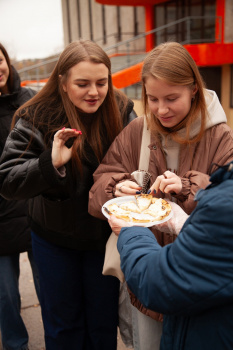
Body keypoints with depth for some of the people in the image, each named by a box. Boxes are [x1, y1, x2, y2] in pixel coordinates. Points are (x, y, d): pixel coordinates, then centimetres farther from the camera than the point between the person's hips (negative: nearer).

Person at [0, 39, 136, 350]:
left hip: (105, 235, 1)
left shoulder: (122, 113, -13)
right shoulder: (37, 118, -16)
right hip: (55, 238, 0)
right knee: (63, 323, 21)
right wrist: (50, 162, -36)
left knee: (104, 322, 19)